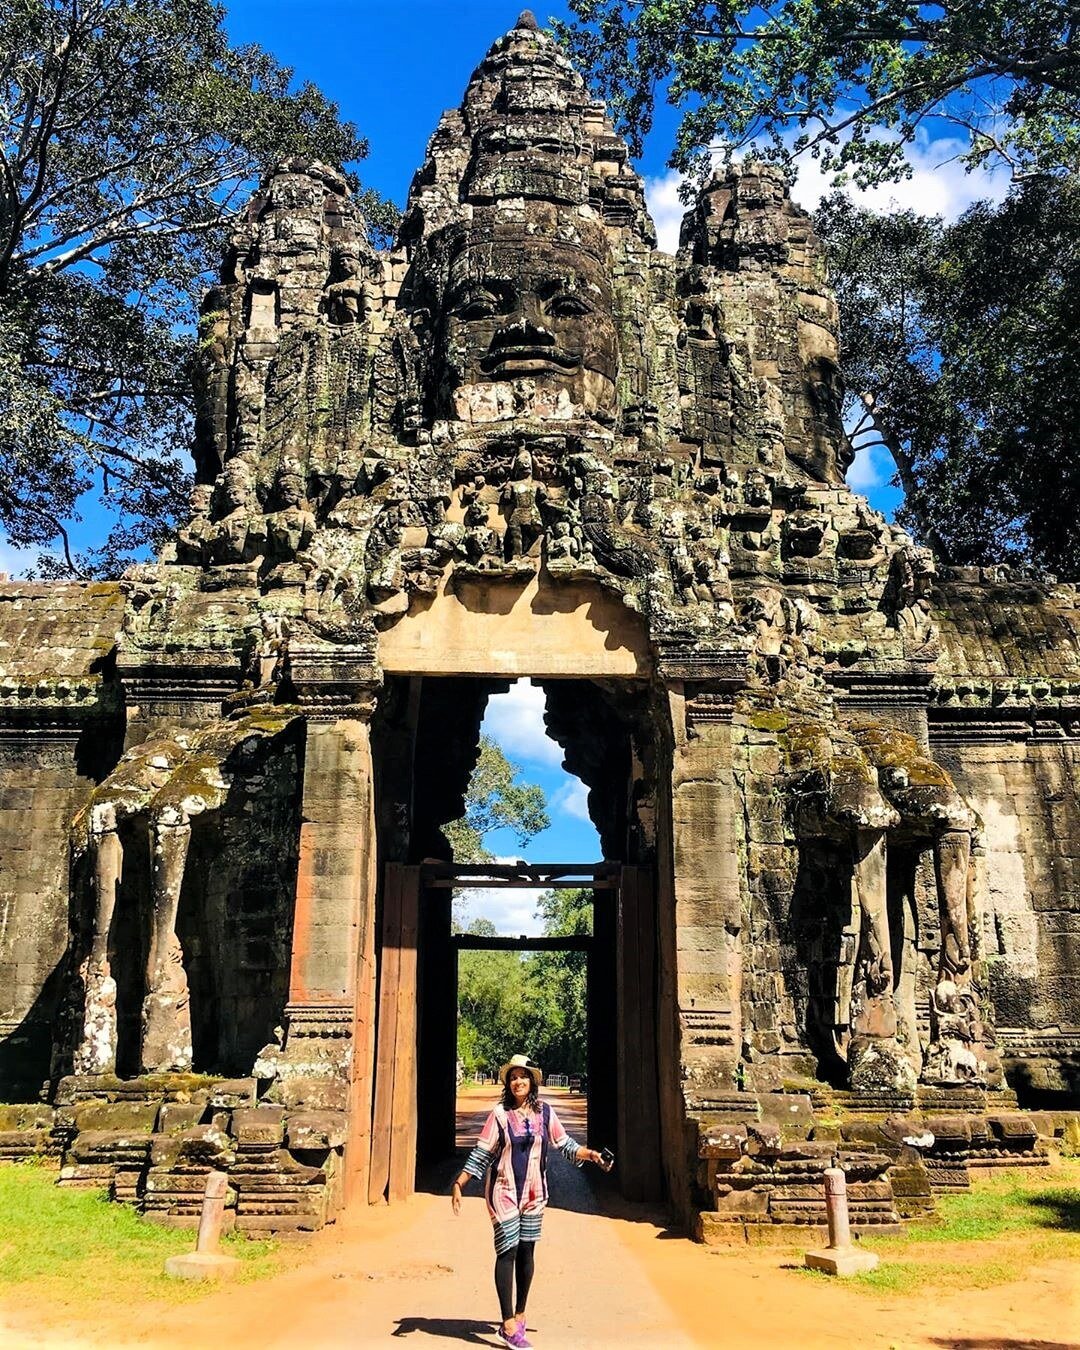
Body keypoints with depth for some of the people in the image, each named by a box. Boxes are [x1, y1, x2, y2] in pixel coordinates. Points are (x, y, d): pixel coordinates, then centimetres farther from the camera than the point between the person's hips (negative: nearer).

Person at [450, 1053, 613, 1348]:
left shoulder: (544, 1112, 1)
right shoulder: (500, 1114, -8)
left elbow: (565, 1145, 8)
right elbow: (480, 1155, -6)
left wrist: (592, 1155, -4)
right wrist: (458, 1184, -12)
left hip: (533, 1193, 3)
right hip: (504, 1191, -3)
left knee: (526, 1252, 11)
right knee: (508, 1252, -5)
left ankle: (519, 1315, 27)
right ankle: (508, 1325, 2)